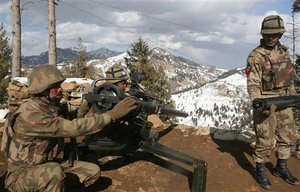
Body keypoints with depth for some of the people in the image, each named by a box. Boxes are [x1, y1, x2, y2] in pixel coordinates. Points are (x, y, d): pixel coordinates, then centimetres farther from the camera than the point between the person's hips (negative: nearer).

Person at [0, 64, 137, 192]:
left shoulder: (52, 108, -1)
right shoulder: (29, 115, -30)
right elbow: (73, 128, -35)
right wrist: (112, 115, -36)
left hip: (47, 165, 8)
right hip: (21, 174, -8)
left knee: (93, 171, -2)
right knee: (54, 171, -39)